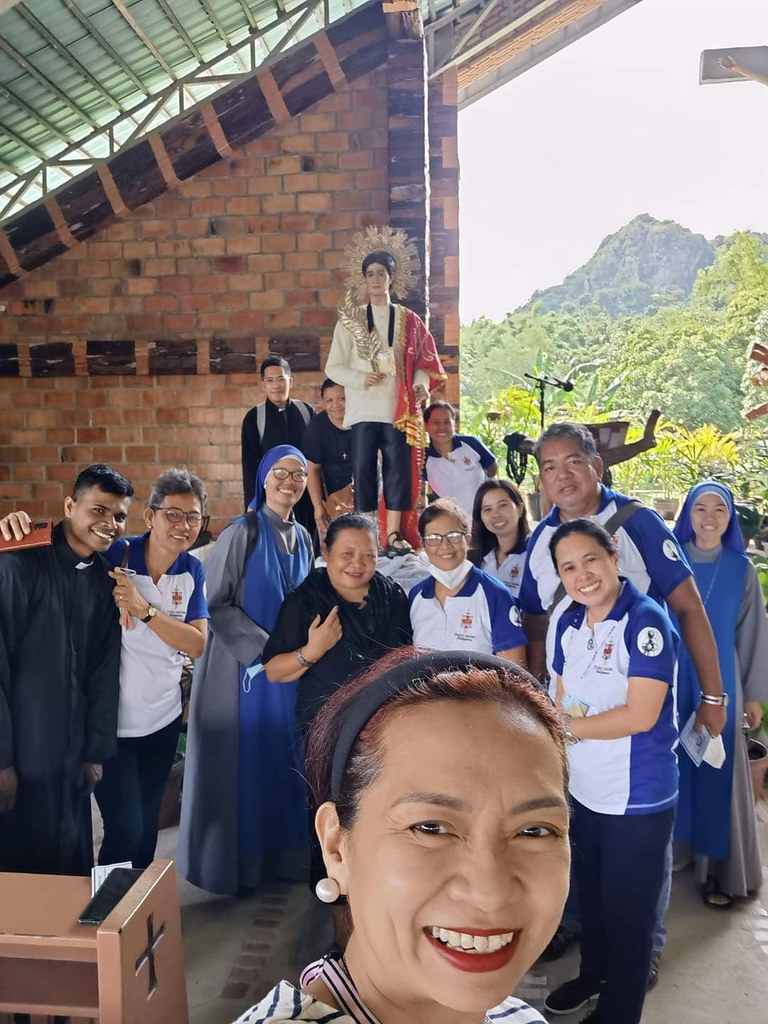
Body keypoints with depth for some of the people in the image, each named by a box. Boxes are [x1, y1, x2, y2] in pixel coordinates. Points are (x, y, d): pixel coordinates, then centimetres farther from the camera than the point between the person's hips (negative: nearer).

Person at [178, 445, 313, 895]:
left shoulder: (303, 538, 8)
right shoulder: (240, 534, -11)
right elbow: (216, 604, -13)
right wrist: (263, 648, -16)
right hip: (243, 664, -5)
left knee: (285, 757, 12)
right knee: (244, 758, 3)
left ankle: (280, 851, 28)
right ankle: (237, 859, 20)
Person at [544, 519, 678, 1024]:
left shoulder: (647, 622, -21)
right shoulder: (569, 623, 1)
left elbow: (641, 715, -24)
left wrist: (568, 727, -14)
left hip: (639, 796, -6)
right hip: (584, 789, 6)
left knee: (628, 908, 11)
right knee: (591, 896, 24)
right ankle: (592, 973, 49)